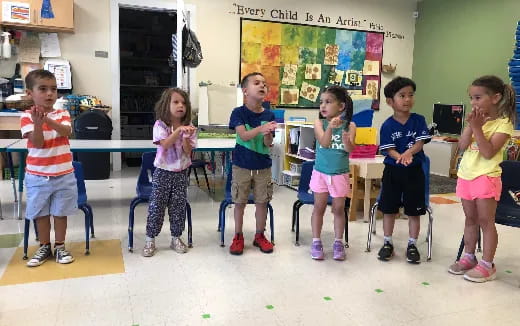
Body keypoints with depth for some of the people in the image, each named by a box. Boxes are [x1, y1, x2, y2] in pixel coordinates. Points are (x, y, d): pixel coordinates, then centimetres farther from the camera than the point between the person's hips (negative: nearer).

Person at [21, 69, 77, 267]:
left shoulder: (63, 114, 0)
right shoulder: (27, 117, -6)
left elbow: (66, 132, -21)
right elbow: (38, 143, -15)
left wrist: (48, 120, -36)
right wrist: (38, 123, -31)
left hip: (64, 175, 1)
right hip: (38, 176, -1)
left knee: (61, 212, 10)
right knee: (41, 213, 11)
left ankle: (60, 247, 24)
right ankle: (44, 247, 27)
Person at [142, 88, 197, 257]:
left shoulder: (188, 127, 0)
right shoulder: (160, 125, -6)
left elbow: (188, 152, -6)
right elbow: (164, 145, -21)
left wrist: (186, 138, -24)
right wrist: (178, 130, -30)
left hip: (181, 172, 2)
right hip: (163, 171, -2)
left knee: (179, 206, 7)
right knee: (156, 206, 1)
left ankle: (176, 238, 22)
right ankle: (150, 240, 13)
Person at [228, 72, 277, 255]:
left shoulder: (269, 115, -2)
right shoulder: (238, 112, -8)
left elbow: (268, 144, -5)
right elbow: (243, 135, -23)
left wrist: (267, 134, -28)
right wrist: (261, 128, -39)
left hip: (263, 166, 3)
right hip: (242, 165, -2)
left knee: (262, 202, 10)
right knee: (240, 202, 7)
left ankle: (260, 236, 27)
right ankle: (238, 237, 23)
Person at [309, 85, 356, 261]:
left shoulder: (350, 125, -7)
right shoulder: (319, 123, -6)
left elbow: (350, 149, -18)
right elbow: (324, 143, -22)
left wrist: (345, 134, -38)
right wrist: (330, 127, -39)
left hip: (340, 175, 0)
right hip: (320, 173, 0)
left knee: (339, 208, 9)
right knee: (319, 207, 9)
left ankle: (338, 242, 22)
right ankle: (316, 242, 19)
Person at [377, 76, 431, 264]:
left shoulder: (419, 120, -2)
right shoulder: (387, 125, -6)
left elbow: (420, 142, -10)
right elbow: (389, 149, -10)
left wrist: (408, 153, -30)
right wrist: (400, 158, -30)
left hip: (414, 171, 1)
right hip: (393, 171, 0)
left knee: (414, 211, 8)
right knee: (389, 209, 9)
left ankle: (412, 245, 23)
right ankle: (388, 243, 24)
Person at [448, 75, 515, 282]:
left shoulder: (503, 124, -10)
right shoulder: (476, 119, 8)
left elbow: (488, 152, -21)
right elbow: (462, 146, -1)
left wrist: (478, 127, -23)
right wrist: (470, 125, -13)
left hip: (486, 177, -6)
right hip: (466, 175, 6)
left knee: (486, 221, 0)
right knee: (470, 219, 15)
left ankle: (487, 265, 10)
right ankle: (469, 258, 26)